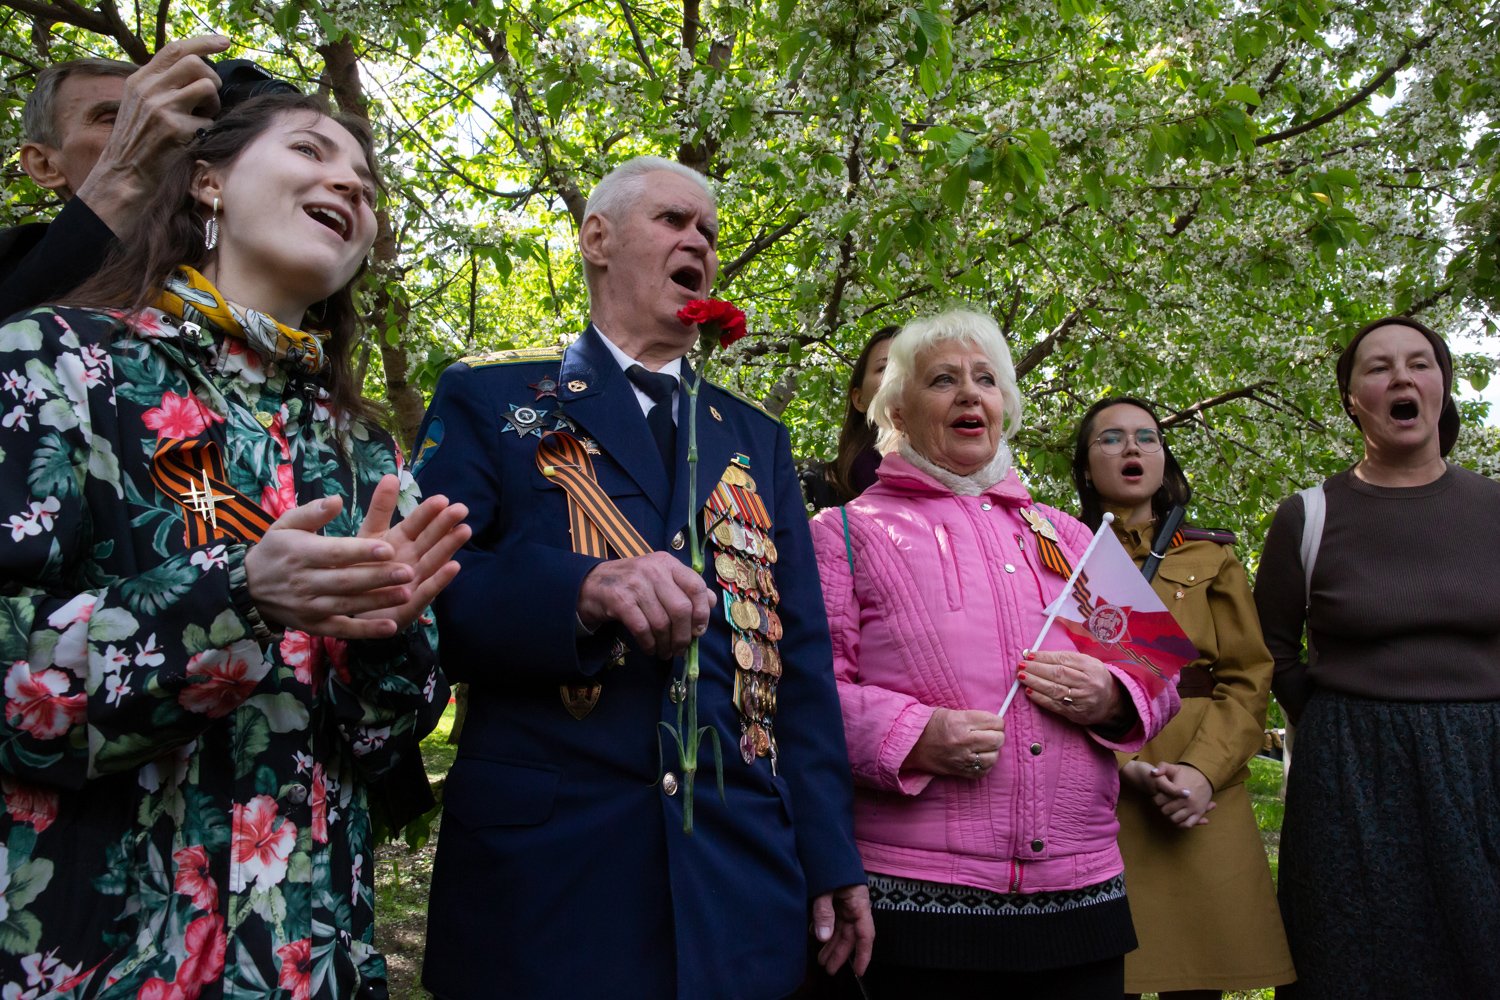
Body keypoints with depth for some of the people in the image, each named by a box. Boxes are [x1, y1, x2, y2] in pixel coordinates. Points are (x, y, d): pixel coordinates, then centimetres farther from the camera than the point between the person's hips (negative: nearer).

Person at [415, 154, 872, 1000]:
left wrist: (832, 857, 6)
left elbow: (803, 659, 11)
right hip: (544, 867, -3)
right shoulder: (491, 399, 5)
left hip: (741, 876, 4)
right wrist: (581, 589, -26)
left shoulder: (759, 439, 16)